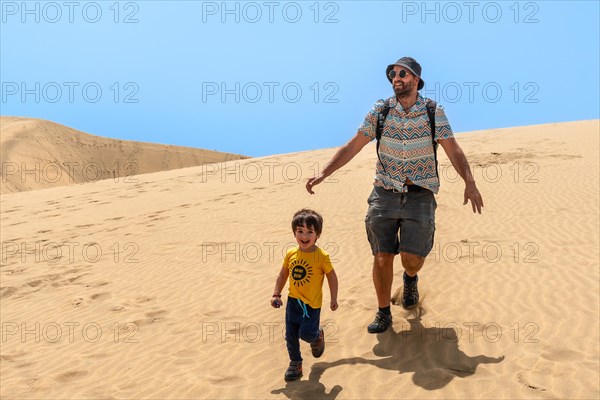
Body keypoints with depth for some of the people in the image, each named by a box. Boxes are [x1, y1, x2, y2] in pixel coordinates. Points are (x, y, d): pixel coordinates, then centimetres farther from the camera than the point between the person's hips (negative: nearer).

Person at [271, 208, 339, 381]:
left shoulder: (321, 256, -14)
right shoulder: (291, 254, -3)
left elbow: (332, 276, -4)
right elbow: (283, 275, 8)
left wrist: (333, 298, -1)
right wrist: (276, 294, 5)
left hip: (312, 304, -4)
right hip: (293, 301, 4)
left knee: (306, 333, -7)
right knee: (291, 335, 8)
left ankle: (317, 336, 29)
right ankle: (295, 363, 27)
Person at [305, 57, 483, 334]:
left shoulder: (434, 112, -2)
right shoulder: (380, 110, 0)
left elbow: (453, 150, -5)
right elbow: (353, 147, 2)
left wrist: (469, 182, -21)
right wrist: (324, 173, -6)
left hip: (420, 194, -1)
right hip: (385, 193, 1)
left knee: (412, 258, -8)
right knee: (382, 256, -1)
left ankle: (410, 279, 31)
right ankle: (383, 313, 17)